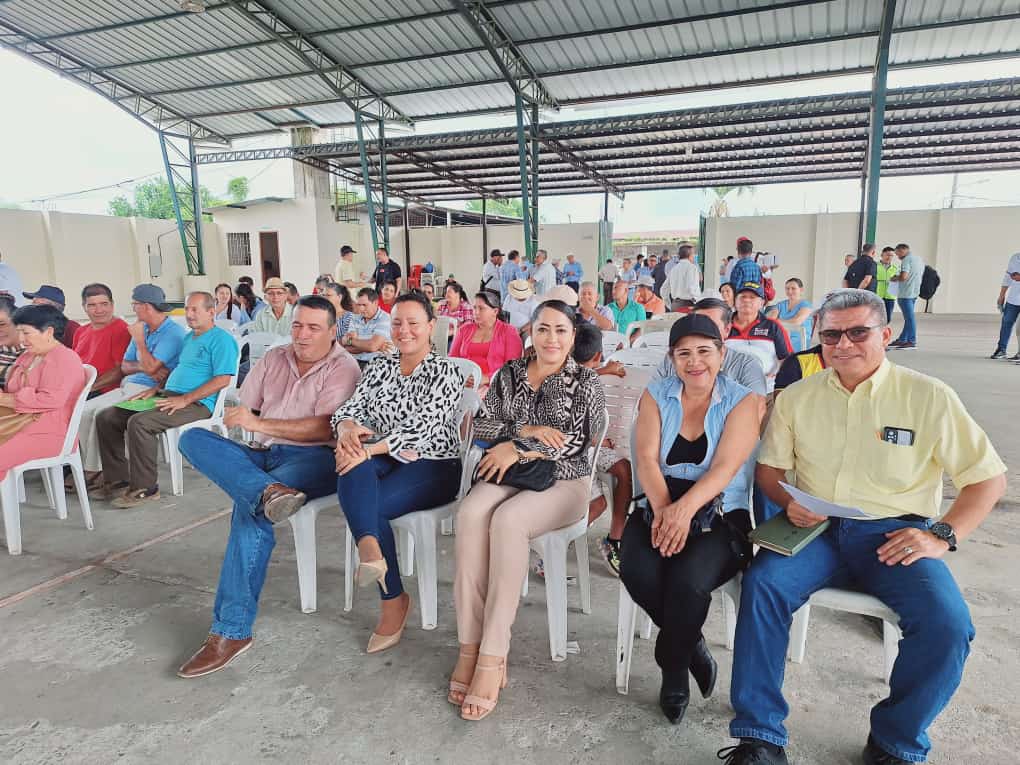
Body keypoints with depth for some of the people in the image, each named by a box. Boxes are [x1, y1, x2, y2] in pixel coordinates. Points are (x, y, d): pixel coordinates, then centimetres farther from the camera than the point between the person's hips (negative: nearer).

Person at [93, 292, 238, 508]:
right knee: (106, 417, 1)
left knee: (139, 422, -31)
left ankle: (145, 488, -18)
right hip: (168, 396, 10)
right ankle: (118, 480, 4)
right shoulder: (189, 338, 23)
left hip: (196, 404, -10)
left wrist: (184, 400, -21)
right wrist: (154, 389, 12)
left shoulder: (221, 340, -8)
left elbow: (223, 380, -19)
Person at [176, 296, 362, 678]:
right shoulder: (274, 358, 18)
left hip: (312, 458, -7)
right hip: (260, 455, 7)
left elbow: (325, 427, -14)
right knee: (192, 437, -14)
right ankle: (269, 491, -42)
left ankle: (232, 631, -23)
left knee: (249, 508, -31)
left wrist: (260, 424, -17)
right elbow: (242, 408, 17)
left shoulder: (342, 368, -2)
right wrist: (240, 419, -7)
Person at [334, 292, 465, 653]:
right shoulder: (379, 367, 14)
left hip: (433, 465, -4)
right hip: (385, 461, 5)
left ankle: (394, 601, -11)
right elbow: (351, 407, 7)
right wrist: (347, 428, -19)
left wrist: (368, 450, -26)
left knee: (370, 504, -26)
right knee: (354, 471, -29)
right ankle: (370, 549, -49)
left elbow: (421, 428, -17)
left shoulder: (444, 372, -5)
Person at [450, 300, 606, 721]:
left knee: (506, 520, -34)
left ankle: (491, 658, -30)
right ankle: (470, 647, -28)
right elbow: (481, 424, 6)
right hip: (508, 476, 3)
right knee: (470, 514, -31)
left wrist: (516, 447, -13)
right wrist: (528, 429, -10)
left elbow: (576, 442, -7)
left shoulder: (585, 381, 3)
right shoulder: (509, 373, 13)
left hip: (562, 482, -3)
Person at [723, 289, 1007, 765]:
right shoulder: (797, 397, 7)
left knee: (947, 623, -27)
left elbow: (988, 478, 3)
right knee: (762, 584, -26)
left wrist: (943, 536, -10)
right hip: (817, 529, 1)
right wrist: (789, 502, -9)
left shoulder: (930, 396, 0)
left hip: (895, 533, -1)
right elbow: (769, 467, 13)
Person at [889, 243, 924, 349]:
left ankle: (912, 341, -4)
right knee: (909, 317, 13)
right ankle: (902, 339, 19)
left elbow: (903, 276, -23)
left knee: (909, 317, -7)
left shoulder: (907, 260, -13)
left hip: (906, 293, -10)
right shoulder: (919, 259, 17)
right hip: (915, 292, 10)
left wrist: (894, 278, -3)